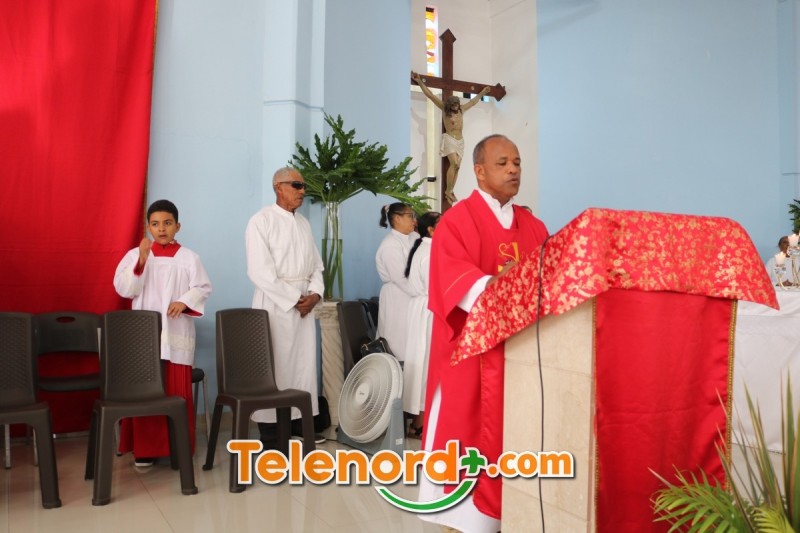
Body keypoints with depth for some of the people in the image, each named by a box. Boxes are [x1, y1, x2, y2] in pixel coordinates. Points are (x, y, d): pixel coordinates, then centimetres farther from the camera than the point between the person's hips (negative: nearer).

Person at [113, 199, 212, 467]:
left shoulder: (188, 257, 3)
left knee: (177, 392, 3)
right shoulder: (135, 254, 4)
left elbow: (203, 287, 1)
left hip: (177, 335, 0)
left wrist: (184, 302, -17)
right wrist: (141, 260, -17)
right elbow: (123, 289, -6)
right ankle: (144, 448, 15)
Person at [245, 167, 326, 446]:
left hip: (305, 303, 7)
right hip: (276, 303, -6)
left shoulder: (304, 223, 14)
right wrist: (293, 298, -14)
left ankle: (300, 422, 19)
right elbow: (260, 272, -15)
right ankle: (270, 433, 6)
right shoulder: (261, 221, -7)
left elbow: (316, 264, 15)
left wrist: (315, 293, -2)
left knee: (304, 363, 8)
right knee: (274, 365, -3)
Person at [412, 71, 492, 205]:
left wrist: (481, 93, 37)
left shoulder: (461, 109, 10)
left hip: (460, 140, 6)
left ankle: (450, 191, 1)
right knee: (454, 164, -22)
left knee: (457, 166, -1)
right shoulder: (444, 108, -3)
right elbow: (430, 95, -6)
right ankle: (448, 190, -14)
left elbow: (473, 101, 29)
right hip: (449, 139, -6)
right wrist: (420, 82, -9)